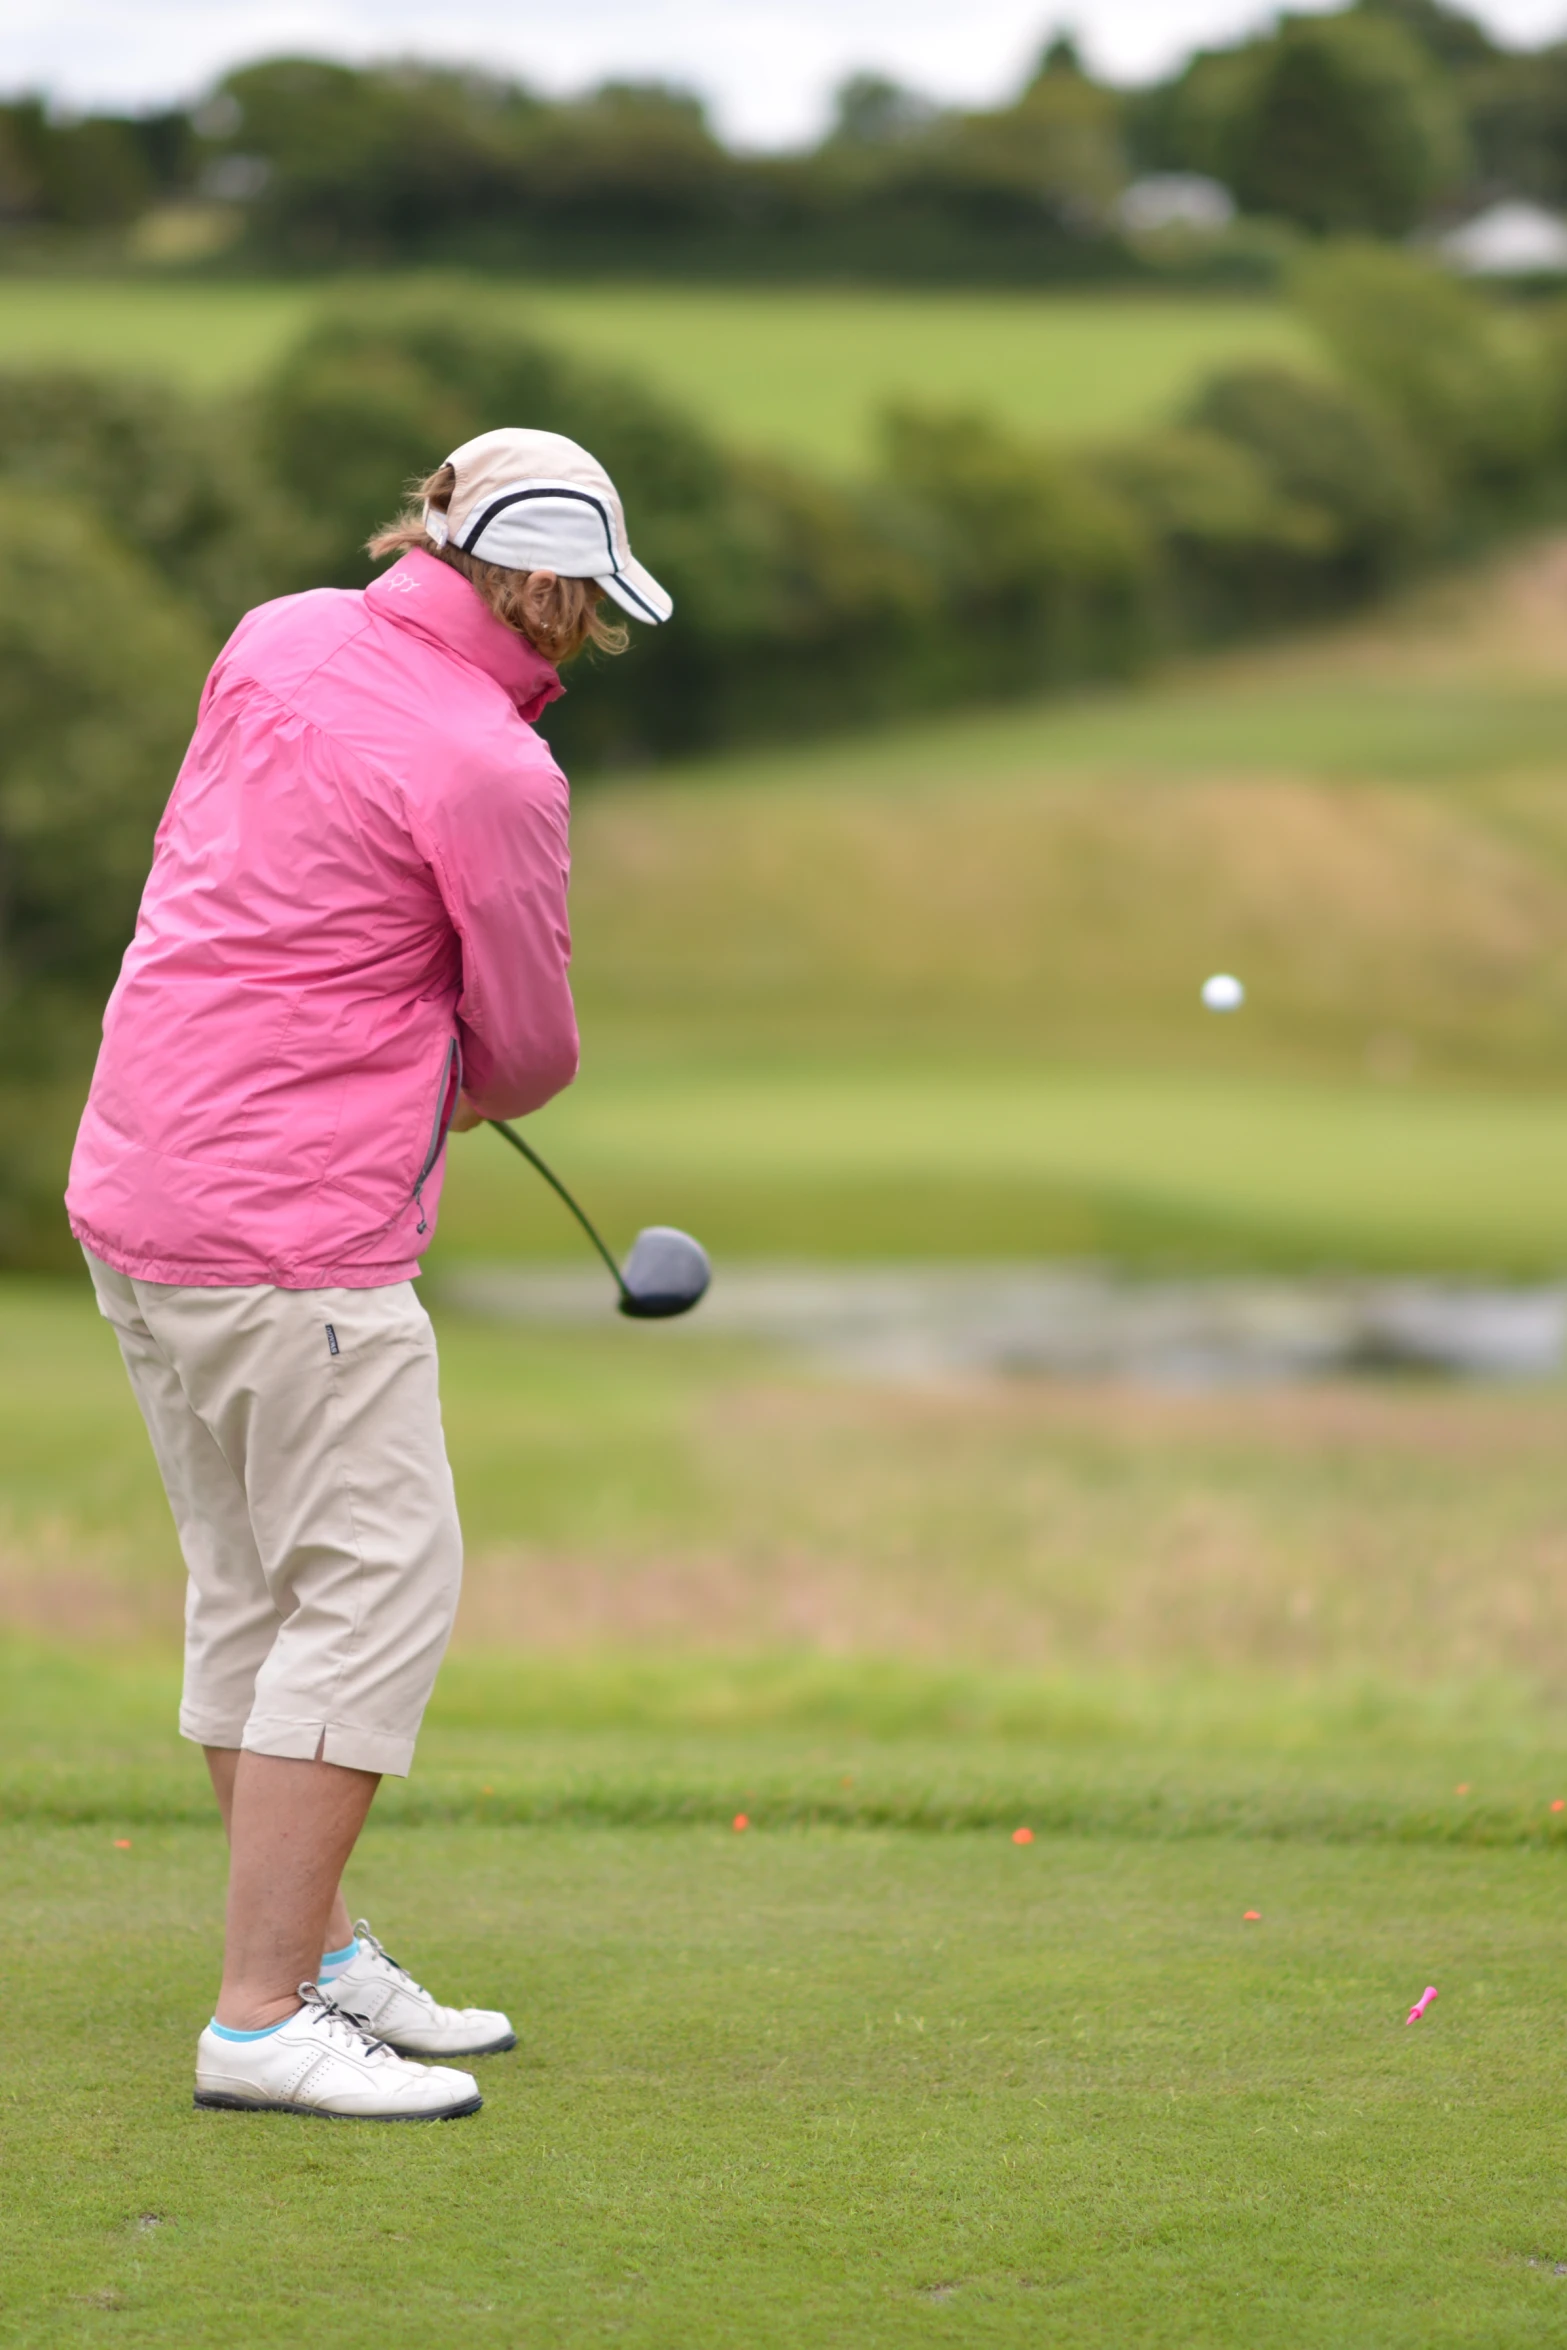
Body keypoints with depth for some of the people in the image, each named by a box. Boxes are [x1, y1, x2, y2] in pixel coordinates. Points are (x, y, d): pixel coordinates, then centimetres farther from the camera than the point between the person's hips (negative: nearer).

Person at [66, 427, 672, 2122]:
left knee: (252, 1586, 16)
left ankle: (314, 1960, 27)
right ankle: (262, 2022, -4)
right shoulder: (490, 769, -16)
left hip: (137, 1187, 9)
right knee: (375, 1587, -3)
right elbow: (533, 1056, -4)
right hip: (292, 1232, -9)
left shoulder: (277, 639, 6)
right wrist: (470, 1074, 20)